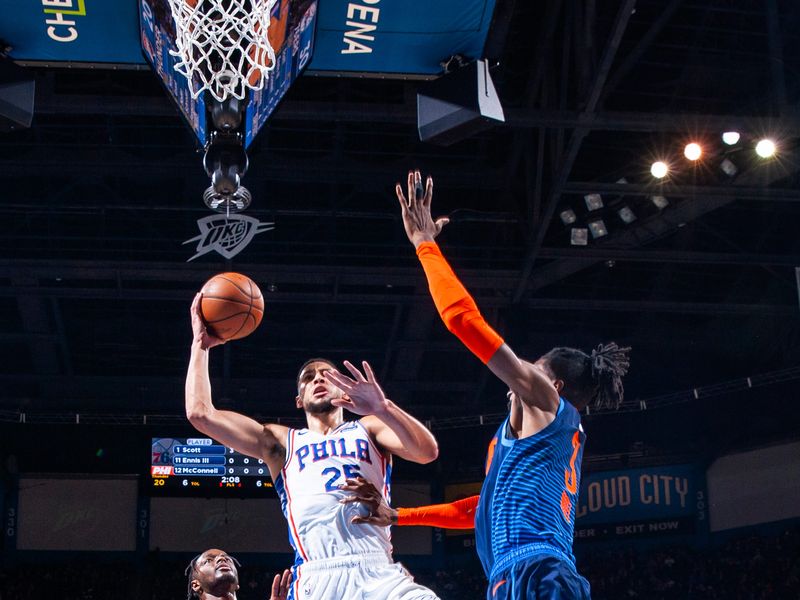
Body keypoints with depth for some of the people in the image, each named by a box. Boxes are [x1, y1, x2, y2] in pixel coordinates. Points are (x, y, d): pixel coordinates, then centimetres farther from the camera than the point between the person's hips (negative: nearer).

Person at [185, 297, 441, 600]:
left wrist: (382, 408, -12)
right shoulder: (280, 442, 24)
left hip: (380, 572, -1)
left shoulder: (368, 428, 21)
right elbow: (200, 414, 18)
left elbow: (427, 452, 2)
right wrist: (201, 344, 22)